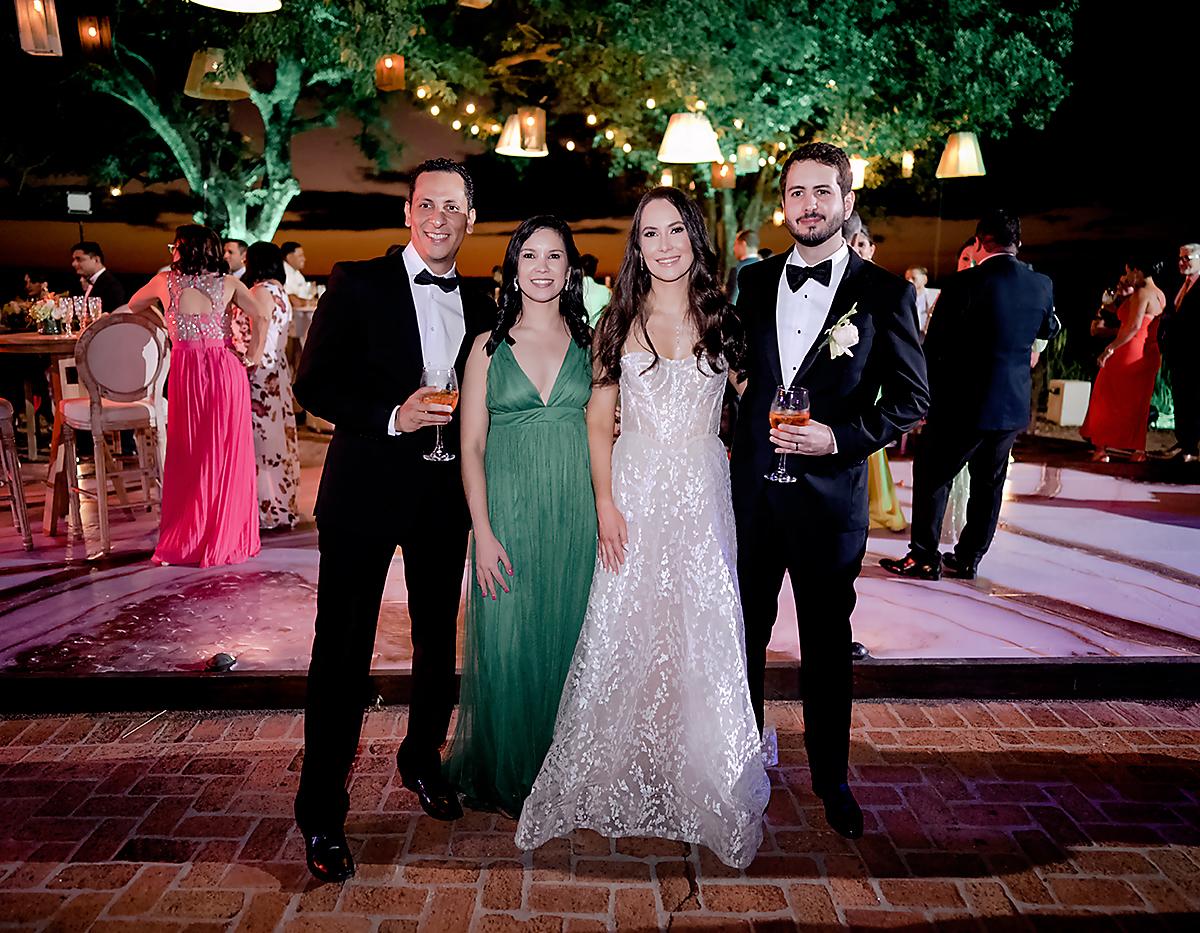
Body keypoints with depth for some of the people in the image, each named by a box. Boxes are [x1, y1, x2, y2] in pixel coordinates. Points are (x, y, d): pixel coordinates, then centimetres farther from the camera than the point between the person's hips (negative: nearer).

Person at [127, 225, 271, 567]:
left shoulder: (166, 280, 7)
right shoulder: (228, 283, 5)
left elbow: (133, 305, 25)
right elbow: (262, 313, -8)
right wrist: (254, 353, 0)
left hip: (187, 371, 0)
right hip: (226, 370, 0)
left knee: (188, 455, 8)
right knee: (226, 455, 8)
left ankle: (185, 540, 15)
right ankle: (225, 537, 14)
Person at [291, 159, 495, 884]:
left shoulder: (480, 306, 9)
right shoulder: (358, 284, -4)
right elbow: (314, 384, -9)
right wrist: (391, 415, -21)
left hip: (445, 497, 5)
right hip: (365, 491, -4)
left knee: (439, 639, 17)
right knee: (343, 648, 1)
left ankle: (423, 760, 41)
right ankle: (323, 812, 16)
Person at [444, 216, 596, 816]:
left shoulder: (589, 344, 8)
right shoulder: (489, 347, 4)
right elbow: (472, 447, 0)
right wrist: (483, 533, -9)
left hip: (577, 515, 1)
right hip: (510, 513, -1)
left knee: (569, 643, 9)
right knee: (507, 648, 3)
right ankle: (509, 777, 24)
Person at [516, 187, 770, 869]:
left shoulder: (722, 319, 5)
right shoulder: (620, 323, 4)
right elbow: (598, 421, 2)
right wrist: (605, 503, -6)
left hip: (703, 495, 0)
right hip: (634, 495, 0)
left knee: (702, 637, 3)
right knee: (624, 633, 3)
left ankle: (705, 789, 23)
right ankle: (621, 782, 22)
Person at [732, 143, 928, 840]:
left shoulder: (885, 292, -3)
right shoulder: (754, 282, 6)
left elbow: (913, 396, -3)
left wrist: (842, 436, -16)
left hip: (831, 496, -2)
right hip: (753, 489, 3)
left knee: (828, 642, 12)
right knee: (745, 632, 15)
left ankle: (832, 777, 32)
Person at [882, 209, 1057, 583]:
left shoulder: (965, 282, -14)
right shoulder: (1041, 285, 2)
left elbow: (935, 344, -11)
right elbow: (1048, 330, 21)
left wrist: (929, 393, 2)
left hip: (962, 401, -5)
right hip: (1013, 405, 6)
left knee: (932, 476, 7)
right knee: (988, 483, 16)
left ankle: (925, 558, 10)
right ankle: (968, 558, 24)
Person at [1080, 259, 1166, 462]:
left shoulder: (1142, 293, -14)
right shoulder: (1159, 295, 14)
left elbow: (1134, 326, -25)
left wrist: (1110, 348, -24)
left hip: (1130, 354, -9)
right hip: (1150, 355, 9)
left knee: (1109, 399, 2)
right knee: (1136, 402, 15)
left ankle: (1101, 447, 3)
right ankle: (1137, 449, 17)